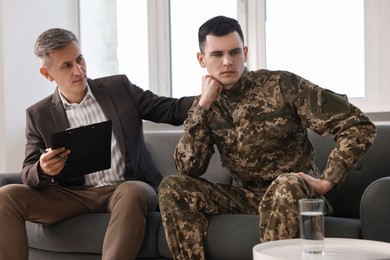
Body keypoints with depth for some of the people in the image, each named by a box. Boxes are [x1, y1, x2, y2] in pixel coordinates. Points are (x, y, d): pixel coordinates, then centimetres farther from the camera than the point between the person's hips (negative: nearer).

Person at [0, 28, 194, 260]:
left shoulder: (120, 88, 5)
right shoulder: (39, 115, 6)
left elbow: (173, 110, 5)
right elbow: (29, 175, 5)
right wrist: (43, 170, -21)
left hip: (128, 189, -1)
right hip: (76, 195, 2)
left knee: (132, 193, -38)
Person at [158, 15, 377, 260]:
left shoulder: (282, 85, -11)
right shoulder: (205, 106, 2)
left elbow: (360, 127, -14)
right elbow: (188, 169, -11)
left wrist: (326, 181, -19)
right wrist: (204, 105, -15)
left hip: (296, 193, -4)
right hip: (246, 196, 4)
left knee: (287, 185, -38)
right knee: (172, 188, -14)